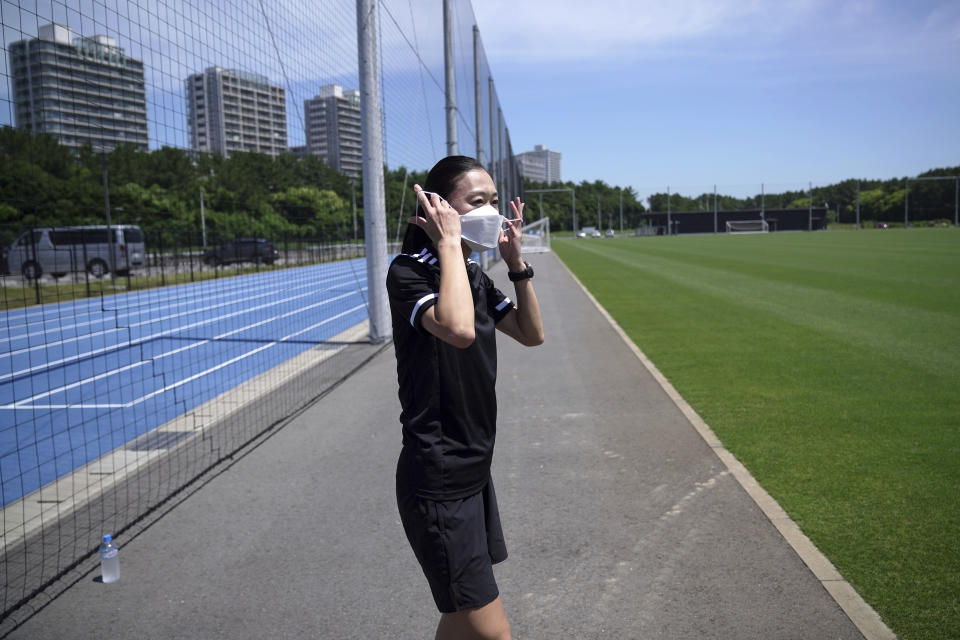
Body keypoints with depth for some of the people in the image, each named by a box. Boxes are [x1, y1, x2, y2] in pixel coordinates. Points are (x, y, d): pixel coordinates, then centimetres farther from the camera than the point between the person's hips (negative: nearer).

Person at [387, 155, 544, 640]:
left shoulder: (473, 275, 9)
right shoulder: (408, 272, -15)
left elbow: (532, 334, 14)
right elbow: (458, 329, -35)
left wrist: (517, 262, 4)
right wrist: (448, 243, -23)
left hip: (474, 470, 9)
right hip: (438, 482, -8)